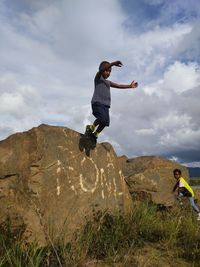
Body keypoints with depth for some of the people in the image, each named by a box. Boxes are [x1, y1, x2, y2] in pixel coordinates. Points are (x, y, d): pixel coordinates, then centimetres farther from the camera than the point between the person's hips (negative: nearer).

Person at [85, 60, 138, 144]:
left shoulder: (108, 82, 27)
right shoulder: (98, 77, 8)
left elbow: (118, 86, 20)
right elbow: (102, 69, -11)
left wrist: (130, 86, 9)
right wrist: (113, 63, -23)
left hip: (105, 105, 7)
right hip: (97, 103, -7)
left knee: (106, 122, -6)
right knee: (102, 118, -26)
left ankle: (95, 134, 13)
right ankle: (91, 128, -2)